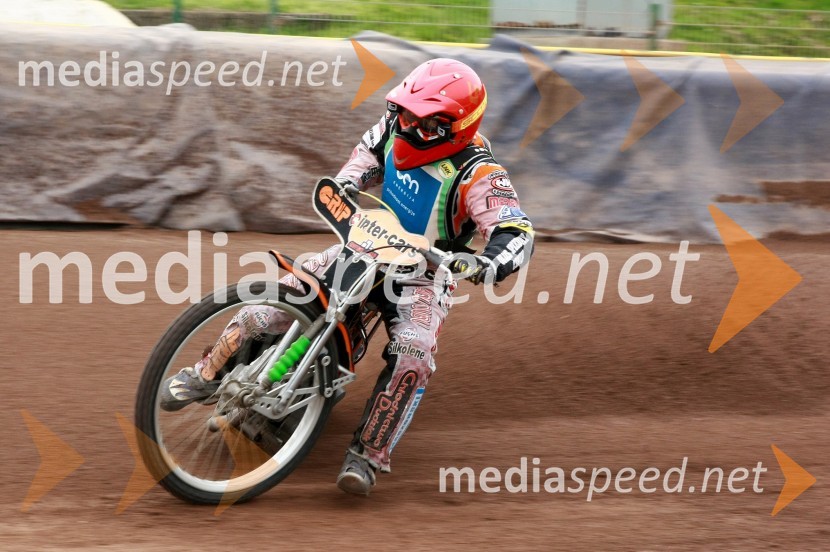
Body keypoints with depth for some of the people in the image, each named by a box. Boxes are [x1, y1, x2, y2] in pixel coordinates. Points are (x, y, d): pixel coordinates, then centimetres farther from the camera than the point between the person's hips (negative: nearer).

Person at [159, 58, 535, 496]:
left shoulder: (478, 175, -25)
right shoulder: (399, 127, -7)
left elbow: (517, 232, -35)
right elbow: (371, 148, 16)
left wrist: (490, 263, -56)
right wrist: (345, 182, -3)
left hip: (424, 275, -5)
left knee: (412, 358, -31)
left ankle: (367, 455, -19)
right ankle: (205, 375, 2)